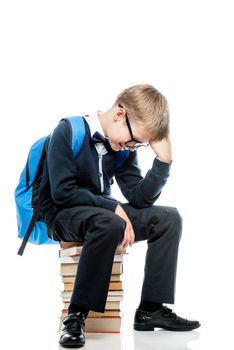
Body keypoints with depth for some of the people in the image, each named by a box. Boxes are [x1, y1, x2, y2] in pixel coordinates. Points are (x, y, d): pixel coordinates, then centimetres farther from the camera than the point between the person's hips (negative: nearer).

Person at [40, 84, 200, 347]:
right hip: (62, 216, -7)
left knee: (168, 217, -8)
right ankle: (76, 315, -29)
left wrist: (163, 159, -14)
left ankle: (150, 308, -9)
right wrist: (115, 208, -23)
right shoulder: (68, 132, -16)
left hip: (102, 212, 7)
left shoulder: (124, 147, 2)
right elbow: (63, 192, -22)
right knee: (109, 223, -38)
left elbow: (140, 199, -3)